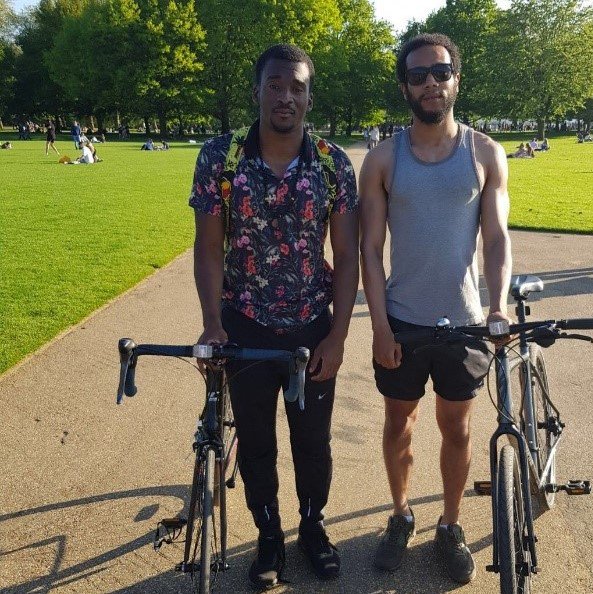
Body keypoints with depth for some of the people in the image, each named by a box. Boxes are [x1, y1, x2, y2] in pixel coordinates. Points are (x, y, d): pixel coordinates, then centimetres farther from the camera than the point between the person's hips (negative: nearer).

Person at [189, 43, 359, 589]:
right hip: (246, 329, 0)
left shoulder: (334, 163, -7)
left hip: (313, 329, 1)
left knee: (313, 440, 15)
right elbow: (209, 248, -6)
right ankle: (269, 535, 38)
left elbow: (347, 255, -5)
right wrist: (213, 325, -16)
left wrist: (337, 336, -9)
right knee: (256, 442, 15)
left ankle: (313, 524, 41)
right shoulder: (219, 156, -8)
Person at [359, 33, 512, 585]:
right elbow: (370, 248, -3)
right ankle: (401, 515, 37)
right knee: (399, 424, 14)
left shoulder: (485, 153, -1)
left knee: (456, 428, 13)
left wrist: (499, 306, -17)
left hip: (462, 321, 0)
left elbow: (496, 238, -2)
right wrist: (379, 324, -9)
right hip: (401, 322, 0)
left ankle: (450, 526, 34)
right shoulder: (382, 159, -3)